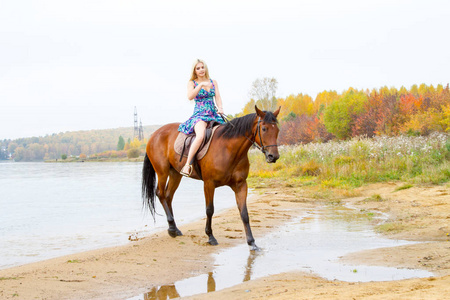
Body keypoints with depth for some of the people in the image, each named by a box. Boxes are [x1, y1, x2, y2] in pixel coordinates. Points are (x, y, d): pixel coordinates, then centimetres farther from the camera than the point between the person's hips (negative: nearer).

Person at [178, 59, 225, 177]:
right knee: (200, 136, -35)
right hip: (199, 115, -5)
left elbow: (218, 97, 7)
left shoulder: (213, 82, 17)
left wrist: (220, 108, -13)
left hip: (214, 115, 5)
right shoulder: (192, 83, 6)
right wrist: (201, 85, -21)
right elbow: (190, 97, -12)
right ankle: (187, 165, -35)